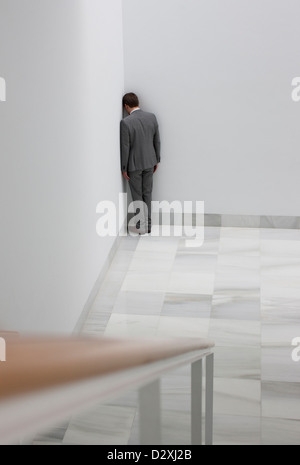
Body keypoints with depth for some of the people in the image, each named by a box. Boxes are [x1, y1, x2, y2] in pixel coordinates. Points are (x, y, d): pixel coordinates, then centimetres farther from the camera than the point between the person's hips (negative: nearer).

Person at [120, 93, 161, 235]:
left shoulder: (126, 122, -19)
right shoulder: (152, 117, -4)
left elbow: (125, 147, -15)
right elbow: (157, 141, 3)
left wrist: (124, 168, -5)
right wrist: (156, 160, 15)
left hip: (134, 164, -5)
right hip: (149, 162, 5)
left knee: (137, 195, 8)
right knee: (147, 194, 15)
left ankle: (141, 225, 8)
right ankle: (148, 226, 22)